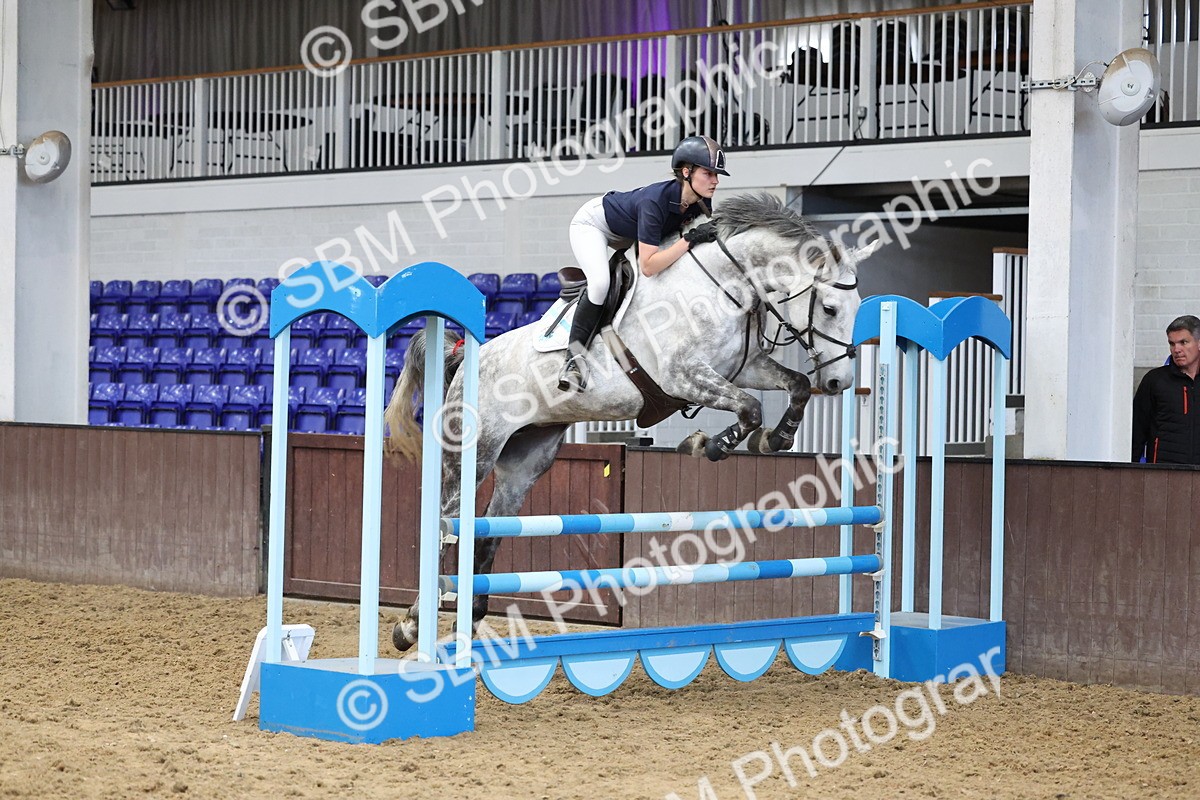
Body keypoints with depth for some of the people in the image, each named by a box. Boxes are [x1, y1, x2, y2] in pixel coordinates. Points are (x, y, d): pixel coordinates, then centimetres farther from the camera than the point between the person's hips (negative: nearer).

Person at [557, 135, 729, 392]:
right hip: (592, 223, -8)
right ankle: (574, 357, -20)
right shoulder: (654, 202, -42)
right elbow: (648, 267, -44)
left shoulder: (701, 203, -21)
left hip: (628, 235, 8)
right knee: (600, 282, -31)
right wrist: (690, 239, -46)